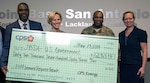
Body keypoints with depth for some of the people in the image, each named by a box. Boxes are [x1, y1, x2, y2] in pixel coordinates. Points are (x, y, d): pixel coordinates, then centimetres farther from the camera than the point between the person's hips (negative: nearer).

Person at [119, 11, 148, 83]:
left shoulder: (141, 33, -4)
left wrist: (143, 67, -14)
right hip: (123, 66, 5)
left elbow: (144, 51, -7)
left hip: (135, 66, -5)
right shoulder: (121, 34, 11)